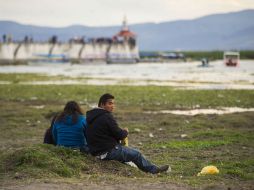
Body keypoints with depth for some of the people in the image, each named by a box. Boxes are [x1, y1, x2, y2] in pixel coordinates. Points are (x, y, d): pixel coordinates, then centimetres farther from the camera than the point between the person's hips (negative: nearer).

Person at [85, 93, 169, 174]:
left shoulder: (90, 116, 10)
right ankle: (154, 170, 15)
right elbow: (119, 135, -17)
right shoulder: (106, 116, -19)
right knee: (136, 154, 1)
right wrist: (125, 132, 6)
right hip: (109, 151, -10)